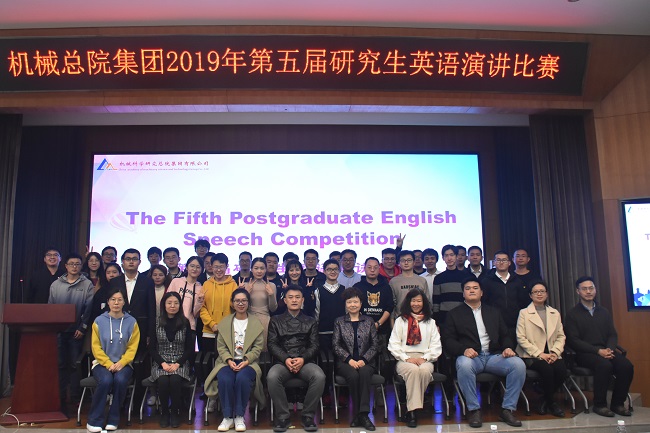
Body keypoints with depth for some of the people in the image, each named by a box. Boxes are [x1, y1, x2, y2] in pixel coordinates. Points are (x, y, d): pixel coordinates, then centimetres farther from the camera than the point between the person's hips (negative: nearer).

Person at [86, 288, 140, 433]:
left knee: (120, 380, -31)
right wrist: (108, 364, -14)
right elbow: (96, 347, -2)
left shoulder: (131, 322, 2)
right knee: (106, 380, -32)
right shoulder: (99, 321, 1)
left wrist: (121, 363, -15)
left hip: (123, 364, 0)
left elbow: (132, 347, 0)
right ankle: (94, 421, -15)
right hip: (102, 363, 0)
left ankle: (113, 419, -11)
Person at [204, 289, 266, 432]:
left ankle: (239, 416, -16)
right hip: (228, 361, 1)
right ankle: (227, 417, -16)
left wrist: (246, 361, -15)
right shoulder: (224, 322, 13)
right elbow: (221, 346, 6)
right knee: (225, 379, -32)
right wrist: (229, 360, -12)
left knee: (242, 378, -34)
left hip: (248, 362, -1)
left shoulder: (256, 323, 9)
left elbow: (258, 347, 2)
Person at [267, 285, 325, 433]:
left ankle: (307, 416, -13)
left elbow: (314, 345, 6)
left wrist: (303, 359, -14)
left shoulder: (311, 321, 17)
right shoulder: (275, 320, 16)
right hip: (283, 362, 0)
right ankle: (283, 417, -16)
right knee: (272, 377, -34)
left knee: (319, 376, -33)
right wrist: (285, 359, -14)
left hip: (306, 362, 0)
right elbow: (272, 344, 5)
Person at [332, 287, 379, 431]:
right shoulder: (339, 321, 12)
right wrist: (349, 359, -11)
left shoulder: (369, 321, 13)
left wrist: (363, 360, -10)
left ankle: (363, 414, -29)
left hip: (365, 361, 0)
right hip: (345, 362, 0)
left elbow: (375, 345, 6)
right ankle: (357, 414, -18)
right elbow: (336, 345, 3)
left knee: (364, 373, -34)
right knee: (353, 375, -33)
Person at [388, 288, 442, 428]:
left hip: (425, 359, 1)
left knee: (425, 370, -35)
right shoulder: (400, 321, 15)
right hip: (405, 359, -1)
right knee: (413, 370, -35)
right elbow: (393, 345, 6)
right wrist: (407, 358, -9)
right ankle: (412, 410, -31)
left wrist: (425, 358, -7)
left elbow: (436, 346, 10)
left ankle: (413, 408, -24)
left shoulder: (431, 322, 20)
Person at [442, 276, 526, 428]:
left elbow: (505, 335, 19)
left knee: (518, 364, -25)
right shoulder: (455, 314, 12)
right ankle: (474, 410, -21)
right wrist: (463, 349, -17)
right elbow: (448, 339, 2)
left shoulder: (493, 312, 24)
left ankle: (507, 409, -12)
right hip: (470, 356, -3)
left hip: (494, 356, 3)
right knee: (464, 365, -38)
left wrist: (508, 347, -4)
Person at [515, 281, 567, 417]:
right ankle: (551, 402, -4)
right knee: (547, 369, -32)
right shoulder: (524, 313, 4)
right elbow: (521, 338, -4)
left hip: (551, 355, 4)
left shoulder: (555, 313, 18)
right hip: (531, 355, -4)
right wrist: (539, 354, -12)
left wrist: (555, 352, -7)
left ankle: (546, 400, 1)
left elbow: (561, 336, 13)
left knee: (561, 370, -27)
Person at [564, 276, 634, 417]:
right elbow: (573, 340, -6)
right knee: (604, 365, -33)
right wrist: (598, 351, -16)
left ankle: (618, 403, -7)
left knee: (626, 365, -24)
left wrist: (609, 349, -9)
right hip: (584, 353, -5)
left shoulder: (604, 312, 17)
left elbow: (613, 335, 14)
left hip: (605, 350, 5)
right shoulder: (572, 314, 1)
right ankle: (599, 405, -17)